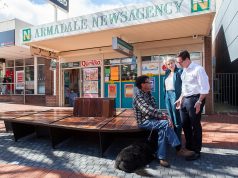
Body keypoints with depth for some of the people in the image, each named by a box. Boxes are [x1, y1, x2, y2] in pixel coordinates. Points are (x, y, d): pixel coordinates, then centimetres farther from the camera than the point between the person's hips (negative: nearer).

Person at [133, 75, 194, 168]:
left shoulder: (148, 94, 14)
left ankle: (161, 157, -14)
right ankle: (179, 149, -15)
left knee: (163, 130, -20)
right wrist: (162, 116, -26)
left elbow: (154, 109, 8)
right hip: (144, 122, -8)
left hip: (152, 119, 8)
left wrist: (162, 115, -10)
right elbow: (147, 110, -26)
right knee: (166, 124, -24)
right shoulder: (138, 96, -14)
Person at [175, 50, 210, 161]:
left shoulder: (198, 69, -13)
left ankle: (196, 151, 19)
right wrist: (180, 99, 18)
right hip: (185, 100, 8)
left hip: (194, 99, -8)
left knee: (195, 126, 3)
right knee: (185, 125, 15)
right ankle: (189, 147, 33)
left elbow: (205, 87, -17)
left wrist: (199, 102, -21)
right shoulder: (184, 71, 12)